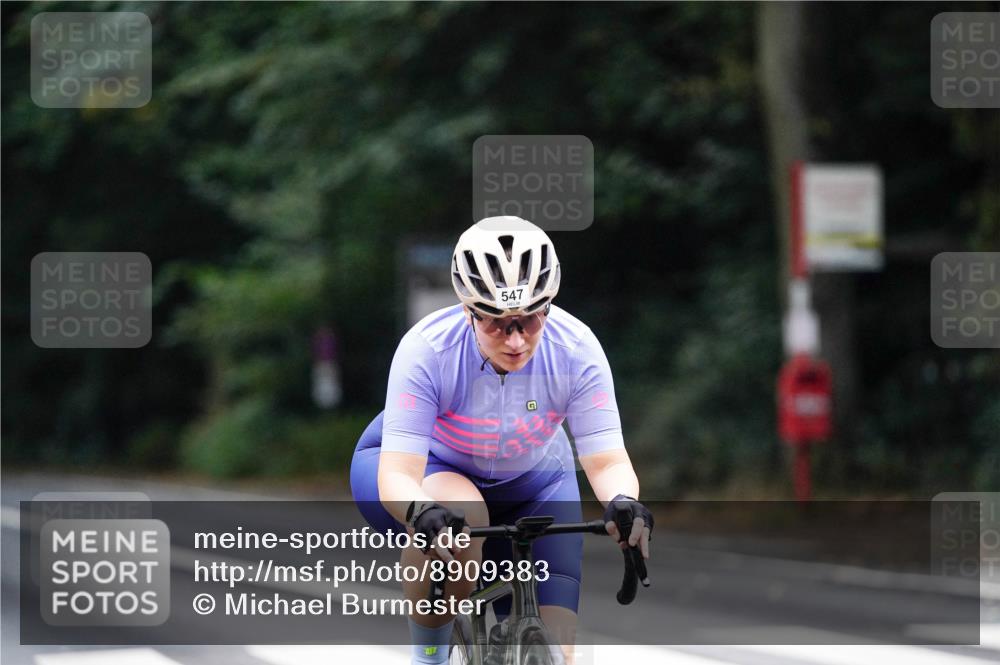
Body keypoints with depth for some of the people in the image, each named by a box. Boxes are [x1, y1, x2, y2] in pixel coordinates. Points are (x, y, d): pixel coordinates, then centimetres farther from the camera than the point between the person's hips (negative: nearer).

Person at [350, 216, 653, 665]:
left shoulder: (575, 349, -27)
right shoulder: (428, 349, -33)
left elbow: (607, 461, -27)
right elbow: (397, 474, -37)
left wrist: (623, 503, -50)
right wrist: (421, 512, -59)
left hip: (528, 485, 2)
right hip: (423, 469, -2)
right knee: (461, 519, -39)